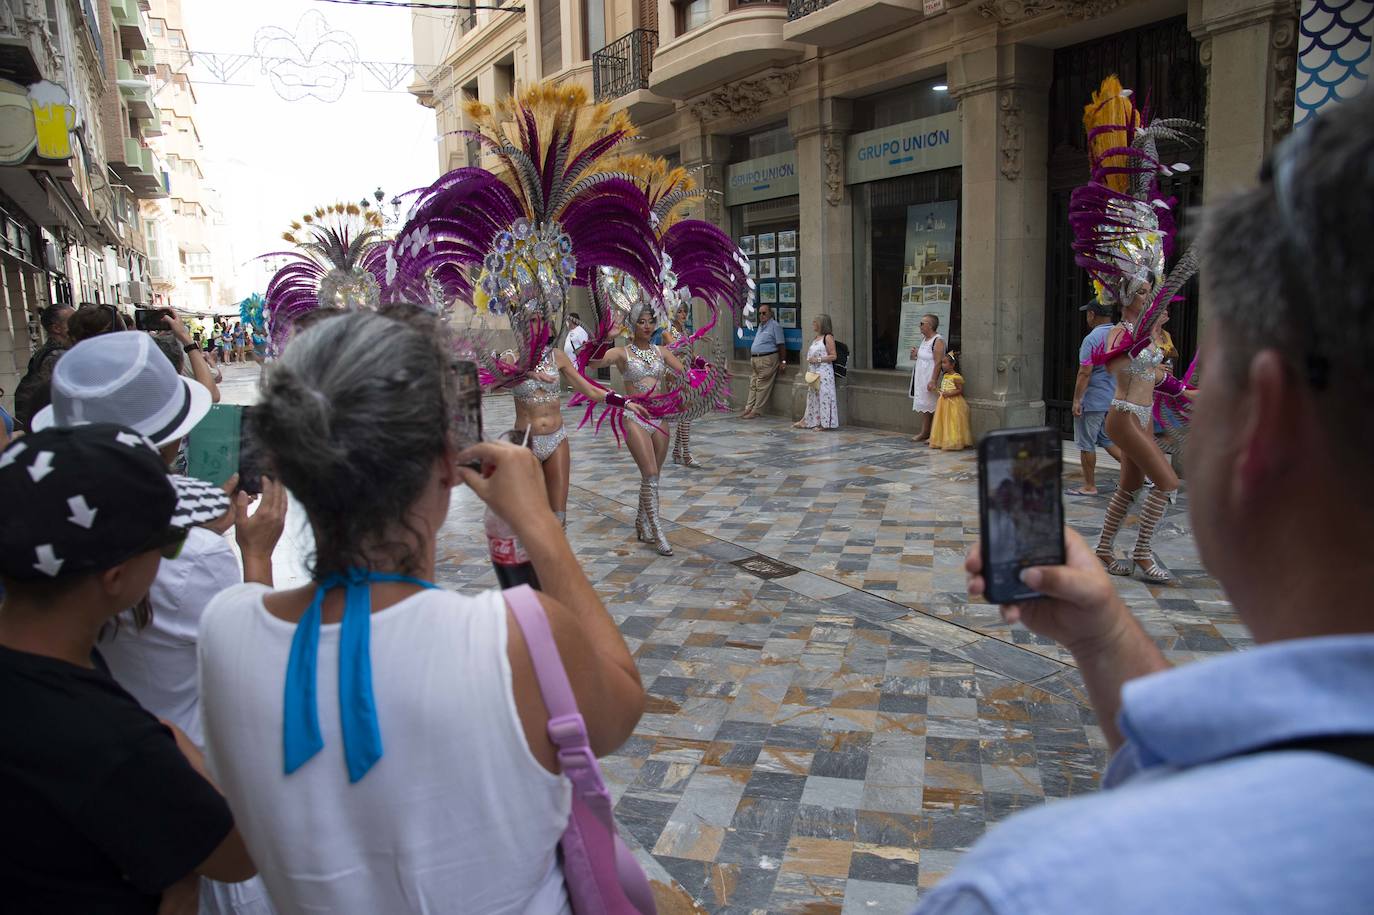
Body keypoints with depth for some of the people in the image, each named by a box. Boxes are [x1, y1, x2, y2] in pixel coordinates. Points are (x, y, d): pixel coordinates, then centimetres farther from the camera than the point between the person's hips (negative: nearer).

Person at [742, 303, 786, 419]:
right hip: (754, 359, 9)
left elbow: (781, 345, -11)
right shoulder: (760, 326, 19)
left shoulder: (775, 326, -8)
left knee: (762, 387, -6)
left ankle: (757, 411, -5)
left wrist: (783, 362, -13)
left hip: (767, 360, -9)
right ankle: (749, 408, 10)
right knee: (753, 385, 8)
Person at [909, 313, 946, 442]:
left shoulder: (938, 341, -15)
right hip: (921, 378, 9)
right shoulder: (924, 339, 13)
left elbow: (938, 362, -21)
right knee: (924, 406, 12)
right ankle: (924, 433, 19)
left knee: (933, 407, -4)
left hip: (931, 378, -9)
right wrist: (916, 354, 6)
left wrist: (933, 381, -27)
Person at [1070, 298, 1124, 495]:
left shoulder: (1091, 339, -17)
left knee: (1086, 444, 3)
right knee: (1107, 439, 19)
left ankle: (1090, 486, 9)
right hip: (1114, 399, 8)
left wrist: (1076, 400, -15)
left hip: (1092, 401, -8)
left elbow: (1085, 373, -20)